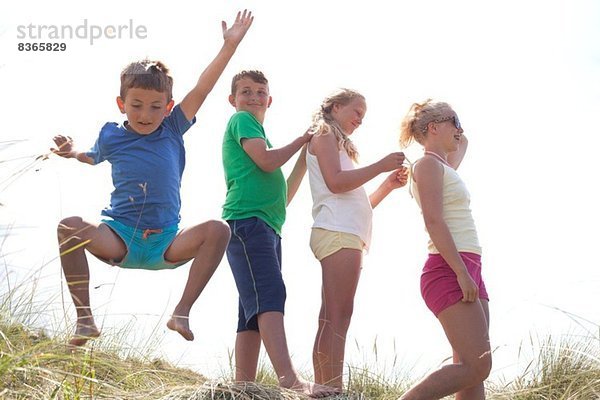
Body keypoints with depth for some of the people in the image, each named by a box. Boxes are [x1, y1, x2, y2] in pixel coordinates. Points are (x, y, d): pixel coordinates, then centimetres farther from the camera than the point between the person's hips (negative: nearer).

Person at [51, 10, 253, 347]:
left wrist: (230, 45, -5)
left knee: (218, 230, -26)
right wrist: (73, 153, 10)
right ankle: (84, 317, -25)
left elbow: (201, 90, -1)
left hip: (166, 244, 1)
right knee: (70, 226, -30)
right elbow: (94, 157, 31)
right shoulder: (111, 136, 7)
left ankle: (182, 312, -22)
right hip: (119, 238, -1)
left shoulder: (172, 130, 6)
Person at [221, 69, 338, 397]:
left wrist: (305, 157, 22)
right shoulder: (241, 120, 7)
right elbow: (266, 160, -10)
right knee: (270, 296, -25)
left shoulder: (255, 128, 32)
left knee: (255, 312, 2)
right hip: (247, 221, -10)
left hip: (268, 228, 10)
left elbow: (283, 196, 28)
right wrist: (302, 139, 6)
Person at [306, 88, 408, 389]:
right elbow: (335, 181, -11)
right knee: (338, 316, -18)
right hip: (338, 232, -9)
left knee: (332, 319, 1)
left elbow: (357, 203, 28)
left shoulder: (336, 142, 32)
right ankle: (332, 391, -25)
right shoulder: (324, 134, 6)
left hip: (347, 234, 10)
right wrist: (381, 166, -7)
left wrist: (389, 185, 16)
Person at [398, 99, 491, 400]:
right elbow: (434, 221, -16)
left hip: (467, 270, 10)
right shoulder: (429, 164, -4)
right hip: (449, 272, -10)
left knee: (473, 368, 1)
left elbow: (460, 146, 48)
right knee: (475, 367, -16)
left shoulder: (443, 167, 23)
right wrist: (462, 273, -22)